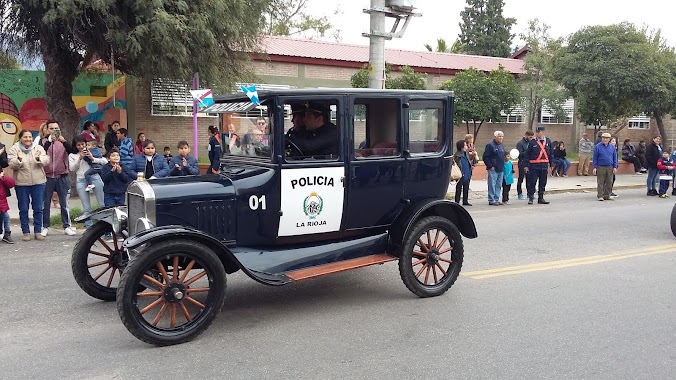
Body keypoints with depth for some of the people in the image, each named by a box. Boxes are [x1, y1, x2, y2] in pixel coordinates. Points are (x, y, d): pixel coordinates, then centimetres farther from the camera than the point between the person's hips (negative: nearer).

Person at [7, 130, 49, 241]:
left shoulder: (39, 148, 5)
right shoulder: (14, 149, 1)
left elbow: (46, 161, -7)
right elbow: (12, 165, -9)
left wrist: (38, 158, -28)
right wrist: (19, 159, -28)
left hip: (38, 182, 1)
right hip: (21, 183, -1)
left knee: (38, 208, 4)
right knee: (23, 209, 4)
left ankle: (38, 231, 13)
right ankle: (26, 232, 13)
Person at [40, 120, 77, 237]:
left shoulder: (64, 141, 5)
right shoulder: (43, 141, 4)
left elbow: (72, 151, -13)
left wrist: (63, 141, -29)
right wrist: (50, 141, -27)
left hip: (62, 177, 0)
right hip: (47, 177, 0)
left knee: (64, 203, 5)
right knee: (45, 203, 6)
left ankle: (67, 226, 11)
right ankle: (45, 227, 15)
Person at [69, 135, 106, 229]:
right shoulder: (72, 155, 15)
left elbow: (105, 161, 2)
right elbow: (72, 168, 2)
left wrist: (93, 158, -8)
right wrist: (79, 158, -7)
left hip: (95, 178, -1)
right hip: (81, 181, 1)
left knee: (103, 204, -3)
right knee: (86, 208, 3)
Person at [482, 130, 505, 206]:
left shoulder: (501, 146, 16)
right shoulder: (490, 145, -8)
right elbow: (485, 157, -11)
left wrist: (503, 166, 15)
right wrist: (490, 166, -14)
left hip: (501, 170, 8)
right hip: (493, 169, -8)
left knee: (499, 185, 10)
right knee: (492, 185, -5)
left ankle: (496, 199, 16)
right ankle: (491, 200, -1)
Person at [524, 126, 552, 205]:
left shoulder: (548, 141, 7)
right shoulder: (532, 142, -2)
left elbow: (550, 153, 13)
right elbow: (527, 154, -2)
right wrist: (526, 165, -6)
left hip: (544, 165, 3)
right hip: (534, 165, -3)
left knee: (543, 183, 10)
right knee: (532, 182, -3)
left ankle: (541, 198, 19)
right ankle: (530, 198, 6)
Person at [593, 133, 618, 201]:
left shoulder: (612, 147, 9)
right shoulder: (598, 147, -1)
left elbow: (615, 157, 12)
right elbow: (594, 158, -2)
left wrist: (615, 167, 4)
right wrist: (594, 167, -8)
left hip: (610, 167, 4)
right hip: (600, 167, -4)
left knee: (609, 182, 6)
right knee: (600, 182, -2)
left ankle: (607, 196, 14)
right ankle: (600, 196, 2)